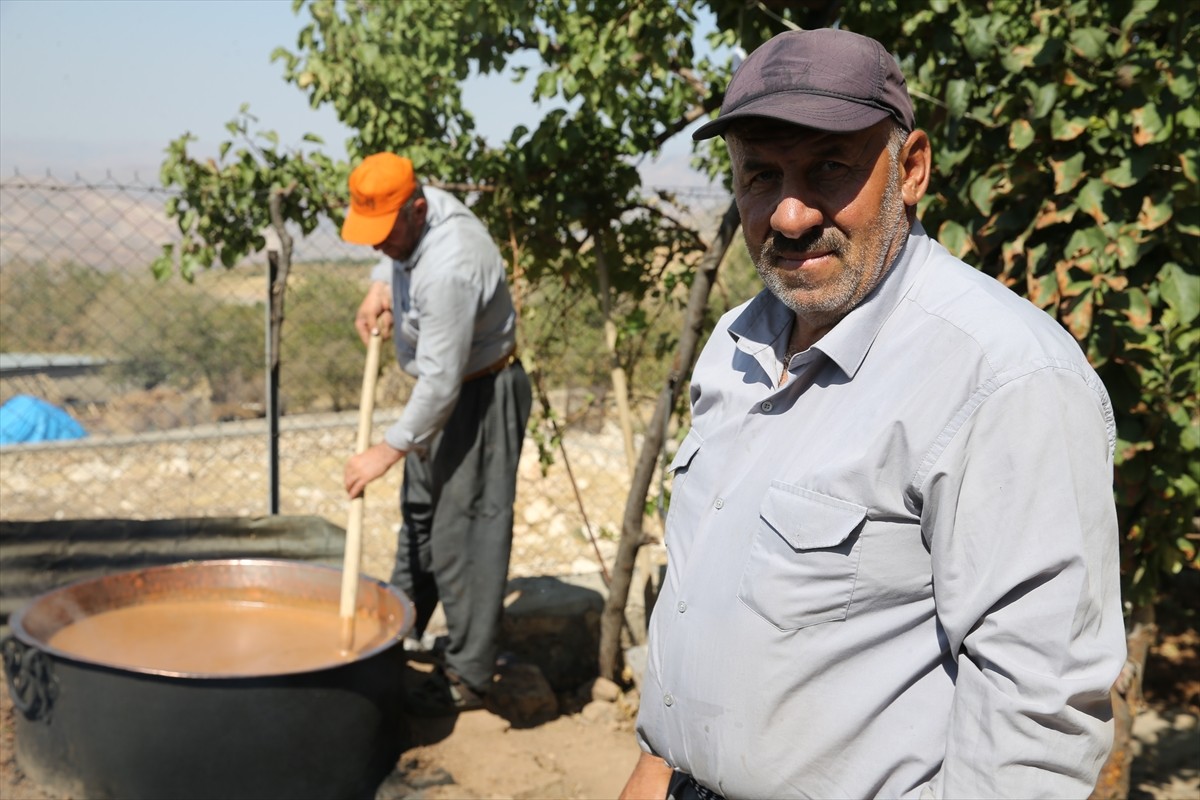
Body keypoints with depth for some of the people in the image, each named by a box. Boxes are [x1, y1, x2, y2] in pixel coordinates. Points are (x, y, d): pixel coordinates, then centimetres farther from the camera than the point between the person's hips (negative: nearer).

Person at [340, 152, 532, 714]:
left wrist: (388, 450, -24)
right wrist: (380, 287, 2)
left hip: (481, 397, -10)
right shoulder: (413, 211, -5)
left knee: (463, 535, -6)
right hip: (446, 390, 10)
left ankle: (468, 677, 4)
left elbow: (441, 383, -31)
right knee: (419, 514, 21)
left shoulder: (448, 270, -34)